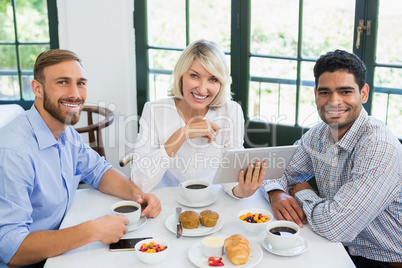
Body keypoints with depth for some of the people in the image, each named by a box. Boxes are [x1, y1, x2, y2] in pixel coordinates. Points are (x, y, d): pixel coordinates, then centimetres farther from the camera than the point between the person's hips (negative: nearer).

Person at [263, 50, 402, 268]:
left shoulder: (380, 149, -27)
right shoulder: (317, 135, -2)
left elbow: (333, 226, -31)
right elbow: (284, 178, 7)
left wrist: (302, 192, -12)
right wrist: (276, 195, -17)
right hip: (339, 249, 6)